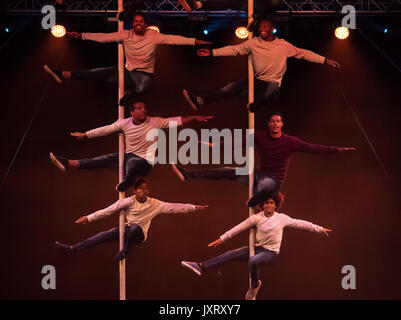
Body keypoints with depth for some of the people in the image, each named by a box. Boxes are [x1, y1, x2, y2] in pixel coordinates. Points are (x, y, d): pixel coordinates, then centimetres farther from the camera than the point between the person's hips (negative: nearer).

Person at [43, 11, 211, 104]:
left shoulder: (154, 36, -7)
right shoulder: (126, 35, 0)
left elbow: (173, 39, -14)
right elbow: (104, 37, 0)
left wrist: (195, 41, -24)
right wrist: (82, 36, -5)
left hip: (145, 75, -3)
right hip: (128, 72, 3)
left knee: (141, 88, -41)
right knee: (104, 73, -20)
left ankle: (131, 91, -3)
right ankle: (64, 75, -32)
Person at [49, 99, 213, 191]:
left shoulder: (155, 122, -8)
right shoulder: (125, 123, 1)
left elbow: (176, 121, -10)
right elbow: (105, 129, 9)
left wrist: (194, 118, -21)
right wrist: (85, 135, 13)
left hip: (144, 161, -4)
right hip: (128, 156, 4)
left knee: (131, 166, -39)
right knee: (105, 160, -15)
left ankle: (126, 183, -5)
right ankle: (68, 164, -18)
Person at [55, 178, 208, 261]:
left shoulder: (154, 204, -4)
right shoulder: (128, 201, -5)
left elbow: (173, 207, -3)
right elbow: (109, 210, -8)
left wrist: (194, 207, -9)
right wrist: (89, 218, -12)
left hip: (139, 233, -1)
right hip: (126, 230, 1)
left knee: (134, 226, -36)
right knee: (106, 234, -24)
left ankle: (125, 250, -15)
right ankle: (73, 249, -35)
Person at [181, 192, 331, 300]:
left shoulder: (282, 218, -3)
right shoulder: (257, 217, 0)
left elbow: (300, 224, 4)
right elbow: (240, 227, 0)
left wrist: (320, 229, 5)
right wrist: (221, 239, 1)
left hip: (271, 252, -3)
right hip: (257, 247, 3)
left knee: (253, 261, -34)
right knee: (231, 254, -13)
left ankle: (255, 285, -8)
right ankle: (201, 267, -21)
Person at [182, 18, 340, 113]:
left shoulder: (283, 46, -2)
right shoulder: (253, 43, 4)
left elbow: (303, 53, 0)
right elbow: (234, 49, 3)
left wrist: (325, 60, -6)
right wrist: (212, 52, -5)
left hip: (273, 83, -2)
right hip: (256, 81, 2)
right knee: (232, 87, -20)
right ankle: (199, 101, -31)